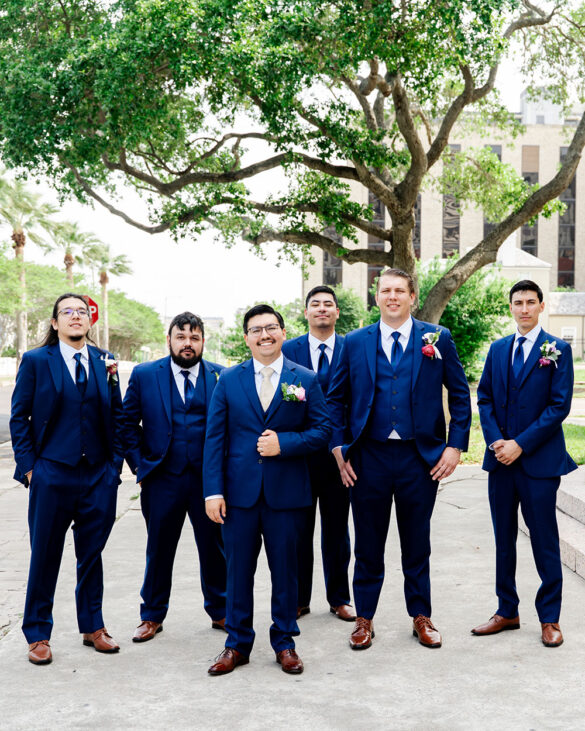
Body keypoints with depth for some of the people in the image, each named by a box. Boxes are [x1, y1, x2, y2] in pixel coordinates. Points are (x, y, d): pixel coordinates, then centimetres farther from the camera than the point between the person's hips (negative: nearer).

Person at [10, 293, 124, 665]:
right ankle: (38, 634, 21)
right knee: (45, 557, 7)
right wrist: (28, 466, -6)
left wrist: (116, 463, 4)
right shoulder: (35, 361, -1)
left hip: (99, 477, 3)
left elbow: (117, 416, 11)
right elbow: (19, 417, 0)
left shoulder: (105, 363, 7)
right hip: (52, 475, -2)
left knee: (92, 554, 13)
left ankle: (93, 627, 28)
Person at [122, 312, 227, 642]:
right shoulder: (144, 375, 2)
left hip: (208, 479, 0)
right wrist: (139, 463, 0)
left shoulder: (221, 376, 2)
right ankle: (152, 616, 26)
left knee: (214, 548, 10)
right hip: (162, 479, 0)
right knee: (159, 550, 11)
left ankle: (220, 611, 27)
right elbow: (128, 423, 6)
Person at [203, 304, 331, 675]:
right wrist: (213, 490, -5)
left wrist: (284, 443, -15)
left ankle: (285, 642, 23)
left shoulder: (306, 380, 4)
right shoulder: (229, 380, 6)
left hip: (286, 492, -1)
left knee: (285, 568, 8)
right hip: (239, 491, 1)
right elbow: (215, 438, 3)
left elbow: (322, 430, 2)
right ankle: (237, 644, 21)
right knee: (238, 569, 7)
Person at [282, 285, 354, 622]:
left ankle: (339, 598, 23)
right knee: (299, 529, 8)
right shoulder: (288, 350, 3)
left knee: (337, 528, 10)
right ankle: (299, 599, 21)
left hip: (338, 452, 0)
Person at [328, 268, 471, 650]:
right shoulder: (355, 342, 5)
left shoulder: (438, 339, 3)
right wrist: (338, 448, 0)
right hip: (369, 458, 1)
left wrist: (455, 445, -3)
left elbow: (460, 394, 5)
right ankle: (364, 619, 23)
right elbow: (336, 398, 9)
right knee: (368, 545, 9)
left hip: (420, 458, 0)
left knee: (417, 543, 12)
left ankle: (421, 617, 27)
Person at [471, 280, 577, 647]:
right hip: (501, 458, 5)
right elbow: (484, 398, 10)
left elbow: (560, 405, -9)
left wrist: (520, 444, -14)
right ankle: (507, 612, 22)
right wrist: (495, 440, -6)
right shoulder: (498, 349, 11)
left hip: (539, 459, -4)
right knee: (504, 538, 11)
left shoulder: (557, 350, -3)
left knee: (544, 541, 2)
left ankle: (550, 619, 13)